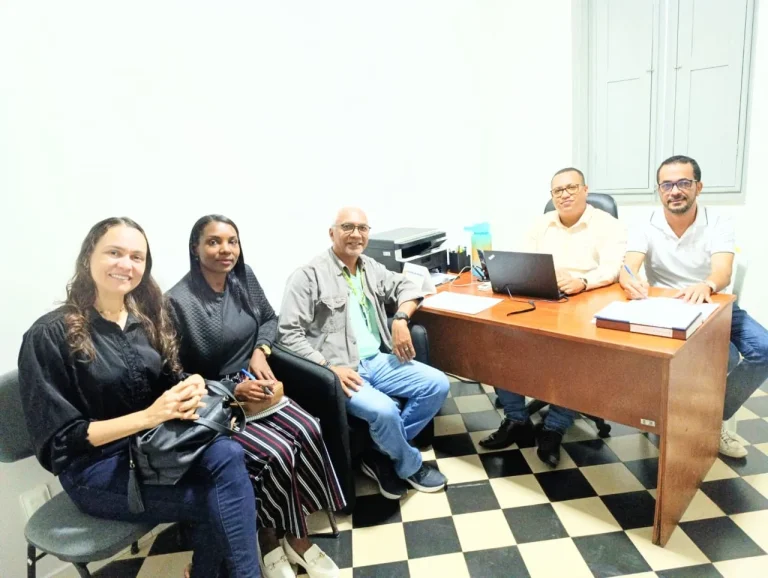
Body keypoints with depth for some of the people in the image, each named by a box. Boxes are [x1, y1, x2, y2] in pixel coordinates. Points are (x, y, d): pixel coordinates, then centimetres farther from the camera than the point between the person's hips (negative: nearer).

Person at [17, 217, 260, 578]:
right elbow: (60, 439, -11)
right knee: (219, 502, -22)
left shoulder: (148, 320, 6)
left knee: (228, 455, -27)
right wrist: (148, 416, -23)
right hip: (94, 467, -4)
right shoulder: (49, 335, -11)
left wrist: (192, 390, -16)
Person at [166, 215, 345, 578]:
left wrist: (261, 351, -4)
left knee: (308, 431, -18)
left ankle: (295, 534, 1)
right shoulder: (178, 302, -18)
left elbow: (269, 318, 15)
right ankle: (269, 539, 5)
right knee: (277, 452, -23)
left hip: (254, 387, 6)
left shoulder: (244, 278, 0)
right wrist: (232, 389, -20)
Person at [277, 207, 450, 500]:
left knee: (437, 384, -4)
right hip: (339, 371, -7)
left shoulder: (370, 267, 12)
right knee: (384, 410, -31)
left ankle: (382, 456, 5)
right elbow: (289, 334, -13)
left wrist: (400, 319, 0)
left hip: (378, 361, 8)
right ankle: (410, 466, 4)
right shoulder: (309, 275, -9)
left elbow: (406, 286, 21)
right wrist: (328, 367, -22)